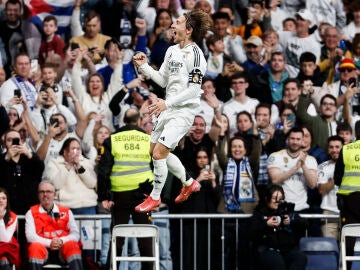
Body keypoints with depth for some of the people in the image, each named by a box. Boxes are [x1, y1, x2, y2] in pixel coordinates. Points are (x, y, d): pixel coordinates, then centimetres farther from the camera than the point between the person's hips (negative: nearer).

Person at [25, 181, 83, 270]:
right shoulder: (31, 213, 12)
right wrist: (49, 243, -18)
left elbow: (75, 234, 6)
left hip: (63, 249, 1)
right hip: (43, 248, -1)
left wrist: (61, 241, -15)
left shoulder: (66, 212, 16)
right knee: (35, 247, -35)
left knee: (72, 245, -31)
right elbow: (30, 236, -2)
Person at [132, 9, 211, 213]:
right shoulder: (172, 50, 10)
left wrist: (167, 103, -26)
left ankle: (155, 197, 3)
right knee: (155, 150, 16)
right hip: (169, 109, 10)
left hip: (184, 111, -10)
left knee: (159, 152, -14)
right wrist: (143, 66, 4)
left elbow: (194, 89, -21)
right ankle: (189, 183, 33)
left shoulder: (194, 54, -17)